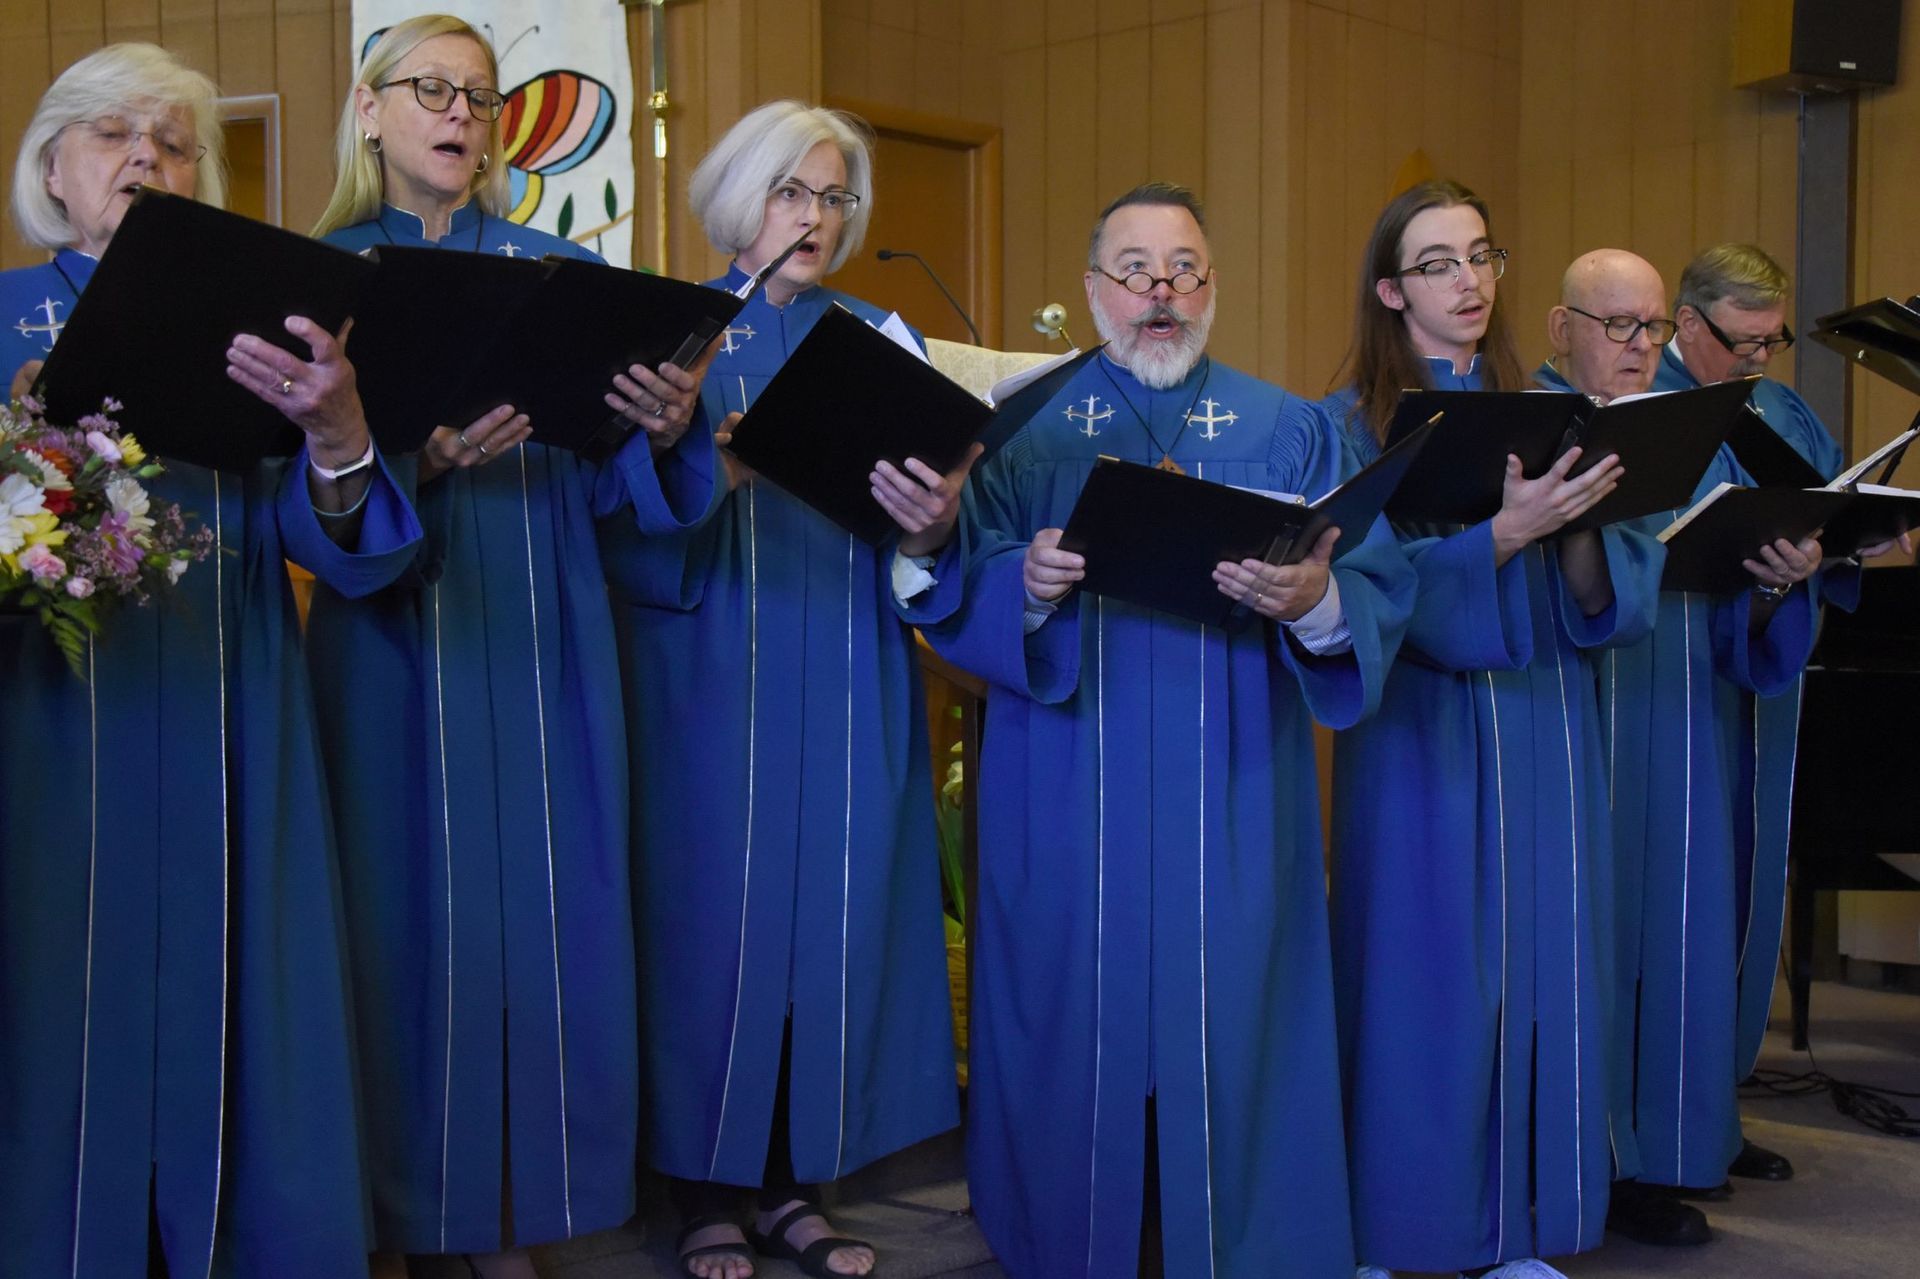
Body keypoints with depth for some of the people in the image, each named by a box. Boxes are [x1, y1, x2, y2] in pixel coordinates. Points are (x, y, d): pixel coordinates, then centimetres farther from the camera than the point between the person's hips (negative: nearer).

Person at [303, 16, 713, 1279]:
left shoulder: (563, 273, 10)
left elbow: (606, 477, 3)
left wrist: (668, 428, -18)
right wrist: (416, 460, -23)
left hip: (541, 639, 2)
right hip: (392, 641, -2)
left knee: (538, 906, 3)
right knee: (405, 904, 1)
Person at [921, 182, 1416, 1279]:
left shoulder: (1292, 434, 9)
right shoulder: (1026, 429, 7)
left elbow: (1381, 595, -2)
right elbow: (955, 594, -2)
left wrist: (1315, 600, -24)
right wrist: (1026, 585, -24)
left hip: (1233, 808, 1)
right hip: (1070, 807, 0)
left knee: (1227, 1029, 4)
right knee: (1078, 1031, 4)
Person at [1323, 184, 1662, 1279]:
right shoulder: (1355, 423, 0)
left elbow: (1605, 599, 3)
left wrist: (1578, 524, -17)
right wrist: (1503, 531, -26)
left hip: (1547, 729, 4)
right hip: (1422, 736, -4)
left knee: (1543, 968, 5)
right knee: (1423, 971, -2)